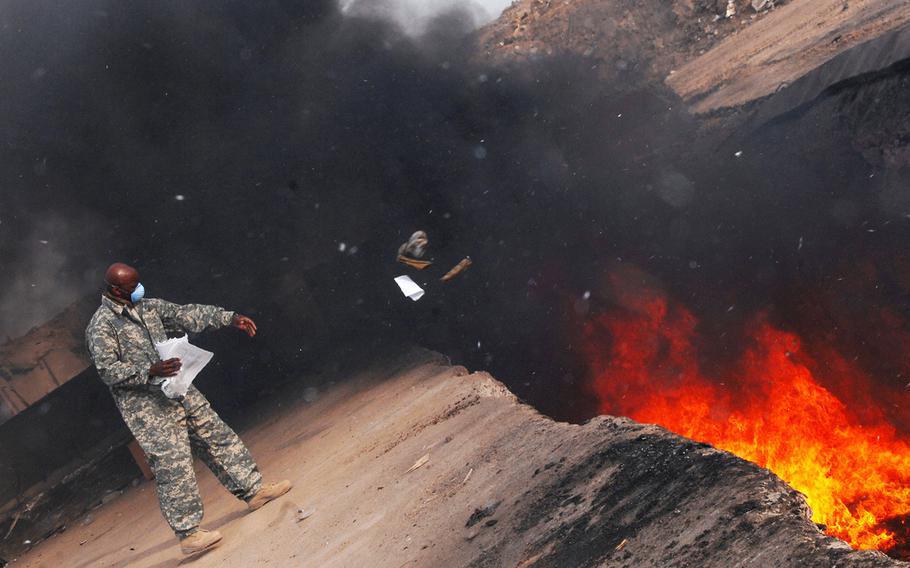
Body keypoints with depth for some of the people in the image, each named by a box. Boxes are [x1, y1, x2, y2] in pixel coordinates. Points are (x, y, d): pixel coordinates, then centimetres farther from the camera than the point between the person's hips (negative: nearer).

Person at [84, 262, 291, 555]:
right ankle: (188, 533, -2)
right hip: (145, 406, -8)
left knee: (216, 435, 10)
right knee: (173, 465, -9)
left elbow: (186, 314, 14)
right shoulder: (101, 326, -11)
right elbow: (107, 370, -17)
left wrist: (229, 318, 9)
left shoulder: (148, 307, 11)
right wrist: (150, 371, -28)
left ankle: (253, 490, 20)